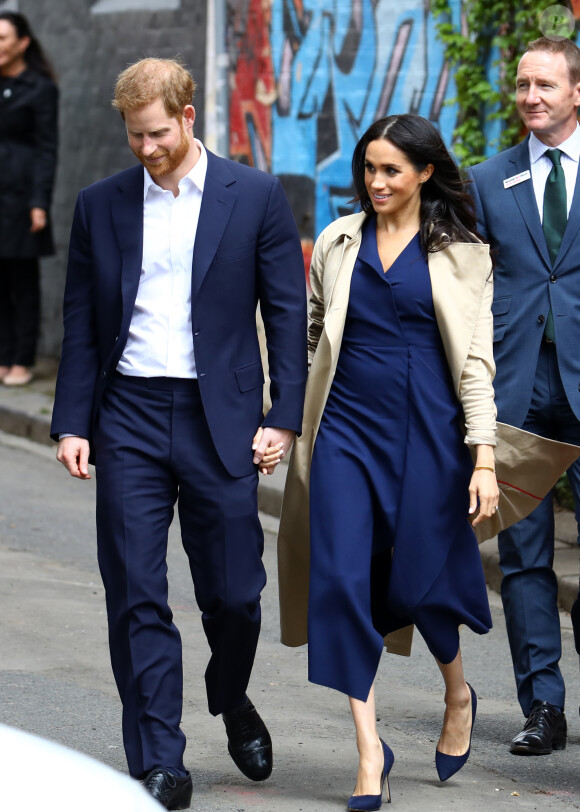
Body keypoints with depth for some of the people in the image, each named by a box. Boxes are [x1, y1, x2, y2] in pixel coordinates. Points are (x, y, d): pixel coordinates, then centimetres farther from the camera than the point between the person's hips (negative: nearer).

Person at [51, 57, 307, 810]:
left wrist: (284, 416, -4)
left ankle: (232, 701, 34)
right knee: (136, 598, -2)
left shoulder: (255, 196, 1)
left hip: (220, 418, -1)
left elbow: (288, 312, 2)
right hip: (128, 416, 2)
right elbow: (82, 324, 10)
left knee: (234, 591, 4)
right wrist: (71, 423, 3)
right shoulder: (100, 205, 7)